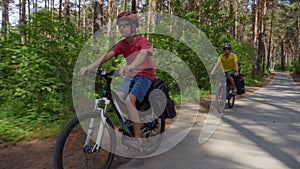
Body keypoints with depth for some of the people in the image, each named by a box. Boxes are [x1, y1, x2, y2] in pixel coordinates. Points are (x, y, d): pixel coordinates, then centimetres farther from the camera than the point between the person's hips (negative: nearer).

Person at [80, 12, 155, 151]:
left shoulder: (142, 41, -13)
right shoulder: (122, 44, 3)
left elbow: (143, 54, -36)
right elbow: (107, 56, -8)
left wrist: (130, 66, -57)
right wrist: (89, 67, -24)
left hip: (145, 74, -6)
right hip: (131, 75, 6)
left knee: (129, 100, -27)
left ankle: (138, 139, -20)